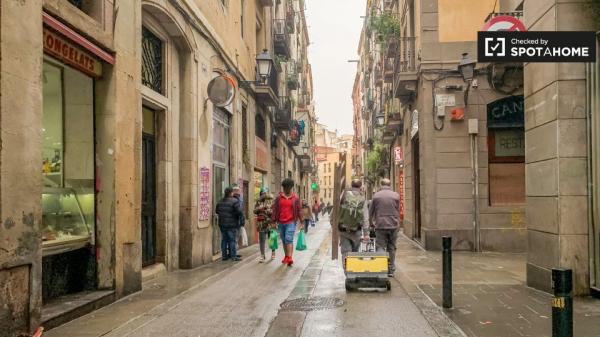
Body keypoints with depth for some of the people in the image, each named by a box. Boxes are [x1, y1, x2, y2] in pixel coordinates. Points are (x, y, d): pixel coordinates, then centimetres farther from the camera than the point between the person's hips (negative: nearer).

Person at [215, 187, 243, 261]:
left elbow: (216, 211, 13)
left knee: (224, 240, 12)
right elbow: (239, 212, -19)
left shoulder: (220, 202, 6)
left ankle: (224, 256, 15)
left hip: (222, 224, 6)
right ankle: (233, 256, 1)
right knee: (232, 240, 0)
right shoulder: (234, 201, -14)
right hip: (232, 224, -6)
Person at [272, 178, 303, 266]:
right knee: (284, 240, 12)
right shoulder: (279, 197, 5)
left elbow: (299, 210, 5)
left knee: (289, 239, -15)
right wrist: (274, 221, 4)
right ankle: (286, 256, 25)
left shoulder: (295, 198, 2)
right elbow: (275, 209, 7)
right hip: (281, 222, 3)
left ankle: (289, 258, -17)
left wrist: (301, 222, 2)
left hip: (291, 222, -3)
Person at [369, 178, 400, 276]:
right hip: (393, 225, 1)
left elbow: (371, 211, 7)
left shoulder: (376, 196, 1)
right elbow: (398, 211, 11)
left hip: (380, 225, -1)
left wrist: (371, 223, 23)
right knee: (391, 248, 11)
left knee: (380, 247, 1)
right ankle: (391, 270, 16)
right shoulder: (396, 195, 2)